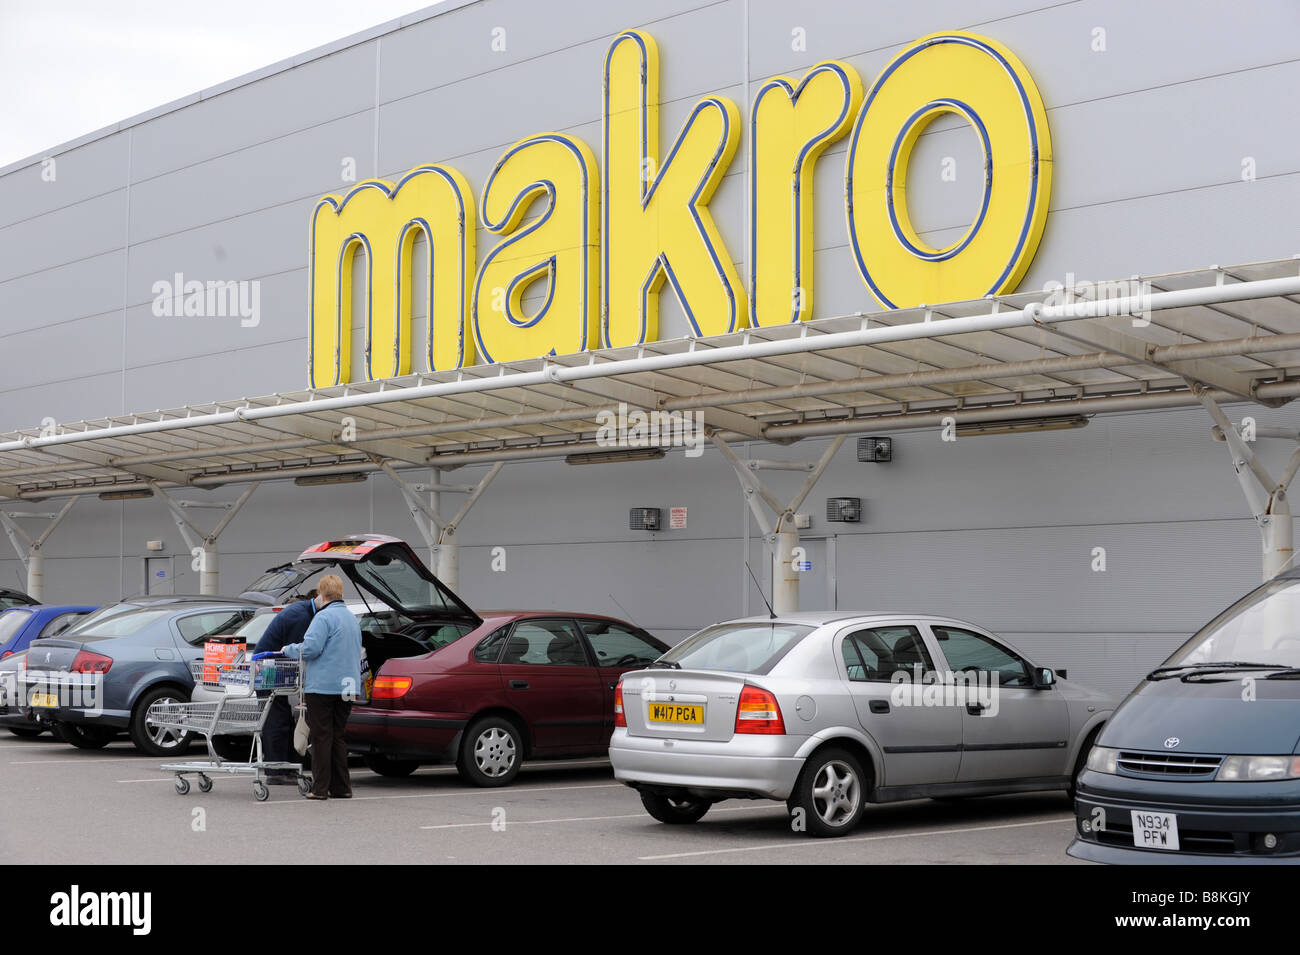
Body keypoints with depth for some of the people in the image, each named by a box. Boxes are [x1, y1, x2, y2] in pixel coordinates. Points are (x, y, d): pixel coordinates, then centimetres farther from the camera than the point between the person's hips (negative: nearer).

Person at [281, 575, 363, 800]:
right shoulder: (352, 618, 18)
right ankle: (341, 787, 12)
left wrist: (289, 649, -1)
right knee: (338, 737, 13)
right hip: (348, 686, 8)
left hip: (323, 686, -8)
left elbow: (310, 648, -19)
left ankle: (320, 788, -3)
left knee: (321, 737, -3)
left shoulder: (324, 617, -11)